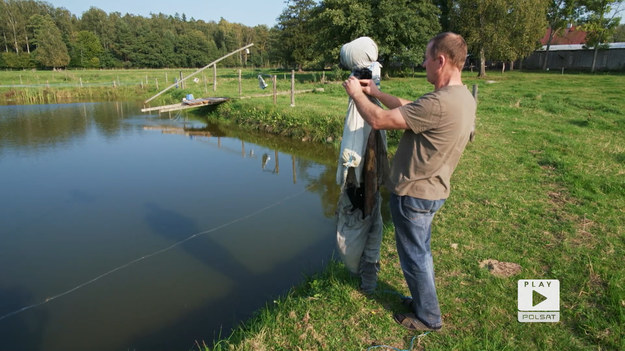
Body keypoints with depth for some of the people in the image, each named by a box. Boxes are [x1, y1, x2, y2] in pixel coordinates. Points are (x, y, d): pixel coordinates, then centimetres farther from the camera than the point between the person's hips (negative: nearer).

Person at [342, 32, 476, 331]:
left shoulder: (439, 103, -30)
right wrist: (376, 93, 13)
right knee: (420, 252, 25)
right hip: (431, 191, 9)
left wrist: (356, 94, -8)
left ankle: (428, 318, 29)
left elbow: (378, 120, -25)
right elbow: (410, 108, 14)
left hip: (413, 194, -9)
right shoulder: (463, 97, 3)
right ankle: (424, 301, 44)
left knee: (414, 257, 10)